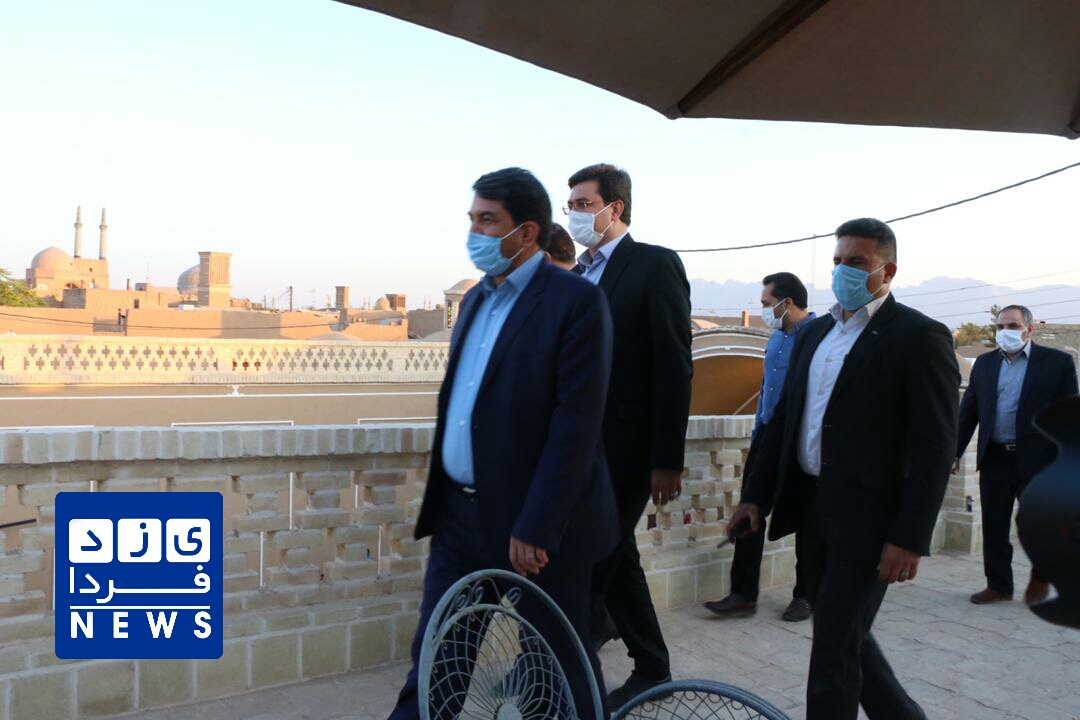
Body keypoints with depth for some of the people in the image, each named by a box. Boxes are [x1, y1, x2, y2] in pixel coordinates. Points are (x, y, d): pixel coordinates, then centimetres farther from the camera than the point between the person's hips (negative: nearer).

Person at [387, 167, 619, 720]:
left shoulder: (576, 301, -13)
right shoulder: (476, 298, 12)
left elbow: (576, 422, -19)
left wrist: (536, 526, -21)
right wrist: (441, 498, 16)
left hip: (536, 521, -7)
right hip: (460, 512, 7)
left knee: (559, 663, 12)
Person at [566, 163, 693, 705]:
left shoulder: (655, 264, -8)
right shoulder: (579, 274, 13)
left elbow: (675, 368, -13)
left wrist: (668, 459, -16)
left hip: (627, 447, -7)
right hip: (586, 445, 7)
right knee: (613, 558, 15)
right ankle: (652, 670, 32)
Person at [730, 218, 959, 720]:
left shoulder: (919, 336, -9)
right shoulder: (814, 333, 12)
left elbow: (935, 448, -13)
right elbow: (783, 419, 13)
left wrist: (910, 538, -18)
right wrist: (756, 495, 8)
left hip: (869, 518, -7)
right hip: (815, 508, 7)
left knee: (834, 647, 0)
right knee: (844, 633, 19)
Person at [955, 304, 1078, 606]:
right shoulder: (984, 363, 9)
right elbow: (968, 410, 9)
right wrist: (954, 452, 5)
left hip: (1037, 459, -3)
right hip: (994, 457, 3)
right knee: (993, 526, 8)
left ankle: (1041, 577, 32)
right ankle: (998, 584, 21)